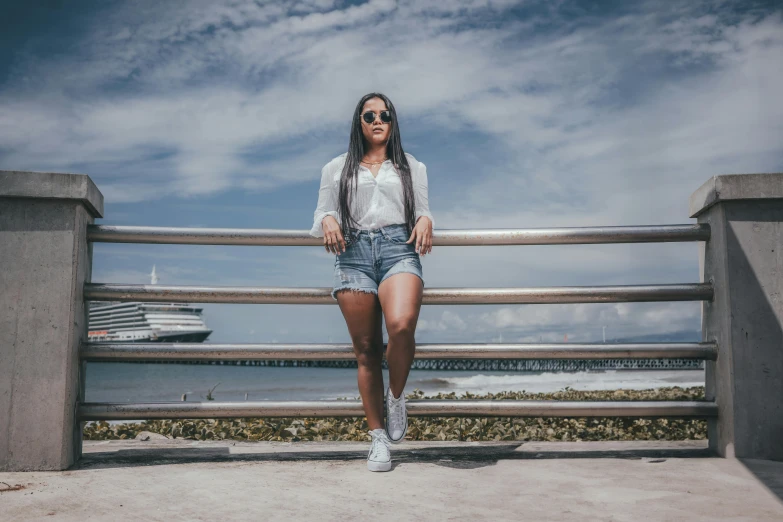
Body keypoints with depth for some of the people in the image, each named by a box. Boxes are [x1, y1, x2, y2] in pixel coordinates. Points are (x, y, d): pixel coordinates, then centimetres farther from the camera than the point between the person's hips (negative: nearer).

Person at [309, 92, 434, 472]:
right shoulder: (337, 168, 18)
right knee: (365, 350, -2)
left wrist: (425, 221, -4)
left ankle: (395, 396, -1)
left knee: (401, 325, -29)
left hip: (399, 249, -1)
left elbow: (423, 212, 19)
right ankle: (378, 438, 8)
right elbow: (322, 214, 17)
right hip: (353, 254, 1)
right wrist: (328, 222, -7)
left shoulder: (412, 167, 20)